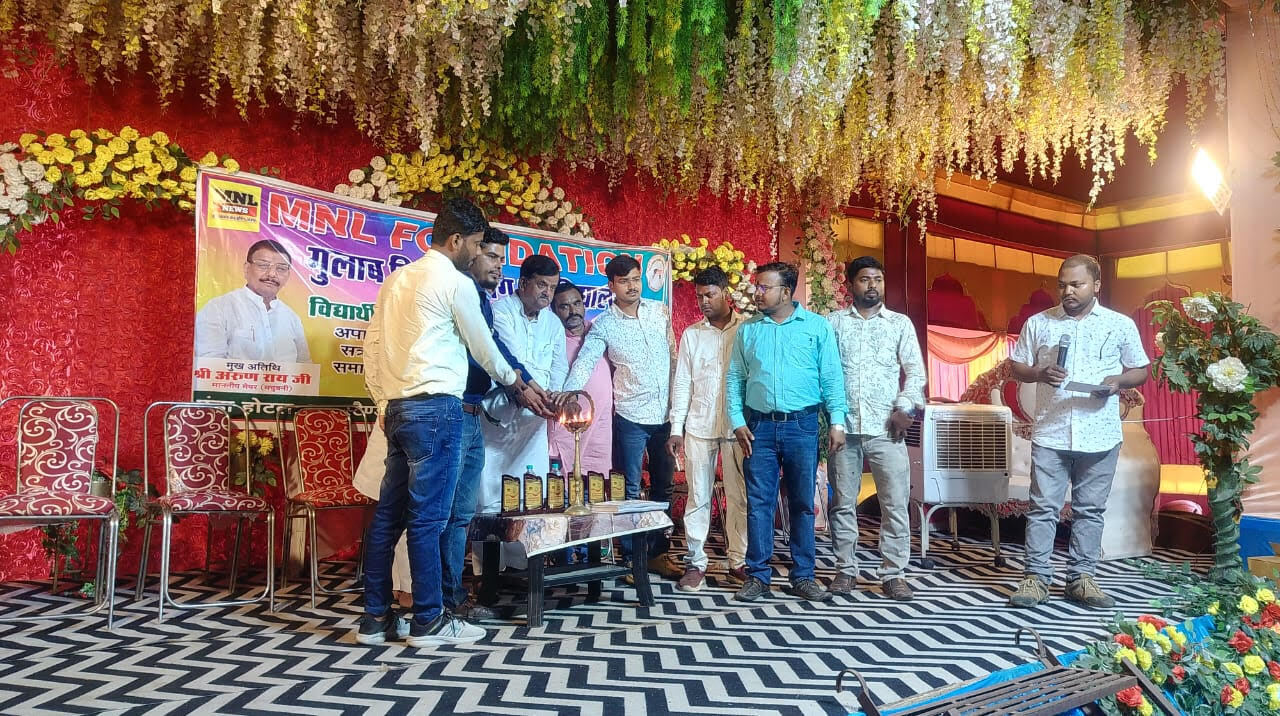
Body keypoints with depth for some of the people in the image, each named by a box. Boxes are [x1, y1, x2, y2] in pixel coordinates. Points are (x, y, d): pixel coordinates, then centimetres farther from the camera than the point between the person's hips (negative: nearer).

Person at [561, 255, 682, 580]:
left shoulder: (660, 311, 5)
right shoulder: (603, 325, -6)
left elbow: (673, 356, 12)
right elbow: (584, 362, -19)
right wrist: (568, 394, -38)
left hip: (666, 413, 4)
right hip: (631, 417, -4)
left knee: (663, 487, 12)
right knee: (630, 491, 3)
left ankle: (658, 553, 25)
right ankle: (632, 559, 14)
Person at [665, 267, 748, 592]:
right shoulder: (691, 335, 9)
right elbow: (682, 383, 7)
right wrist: (676, 428, 2)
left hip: (738, 427, -1)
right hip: (699, 427, 2)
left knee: (739, 496, 5)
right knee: (698, 497, 4)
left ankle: (739, 561, 16)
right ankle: (696, 563, 11)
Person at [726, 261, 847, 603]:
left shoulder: (817, 326, 3)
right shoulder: (747, 329, 9)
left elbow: (831, 377, 1)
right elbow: (734, 378, 8)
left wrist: (837, 422, -6)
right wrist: (737, 422, -1)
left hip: (802, 425, -1)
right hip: (759, 427, 1)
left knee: (803, 504, 7)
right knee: (759, 504, 3)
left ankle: (803, 576, 17)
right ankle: (757, 576, 12)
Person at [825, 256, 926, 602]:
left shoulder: (900, 323, 10)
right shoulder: (834, 322, 9)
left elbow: (915, 370, 6)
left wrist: (905, 408, -7)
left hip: (886, 427, 0)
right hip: (844, 426, 0)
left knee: (896, 503, -2)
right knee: (842, 503, 6)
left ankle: (893, 574, 8)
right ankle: (846, 570, 16)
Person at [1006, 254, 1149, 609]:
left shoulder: (1121, 324, 5)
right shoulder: (1038, 323, 5)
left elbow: (1140, 370, 11)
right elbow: (1016, 366, 9)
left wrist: (1117, 381, -11)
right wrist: (1040, 373, -12)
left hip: (1100, 436, 1)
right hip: (1050, 433, 0)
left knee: (1090, 509, 8)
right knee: (1043, 507, 0)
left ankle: (1081, 578, 18)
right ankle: (1036, 577, 6)